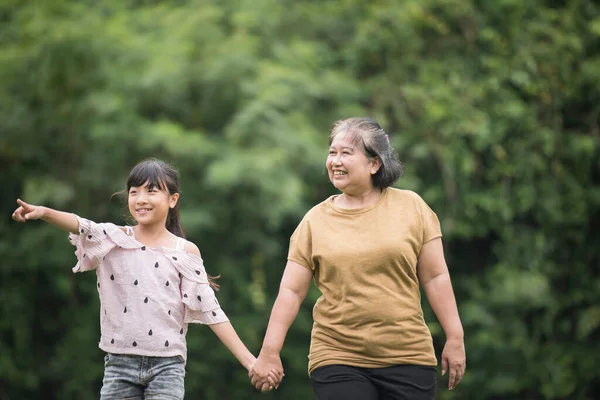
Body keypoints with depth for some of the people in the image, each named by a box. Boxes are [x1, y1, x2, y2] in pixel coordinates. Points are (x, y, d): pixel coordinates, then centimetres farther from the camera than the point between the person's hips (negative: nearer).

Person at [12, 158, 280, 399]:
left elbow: (209, 310, 2)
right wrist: (44, 212, -40)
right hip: (120, 363, 1)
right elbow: (81, 227, -19)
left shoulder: (185, 252, 2)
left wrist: (249, 360, -3)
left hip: (167, 366, -1)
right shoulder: (114, 239, 2)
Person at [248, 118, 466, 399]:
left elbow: (436, 278, 4)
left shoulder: (410, 206, 3)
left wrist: (455, 338, 2)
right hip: (337, 362, 0)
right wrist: (269, 353, 0)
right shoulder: (315, 220, 4)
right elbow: (291, 292, 3)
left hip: (407, 357, 0)